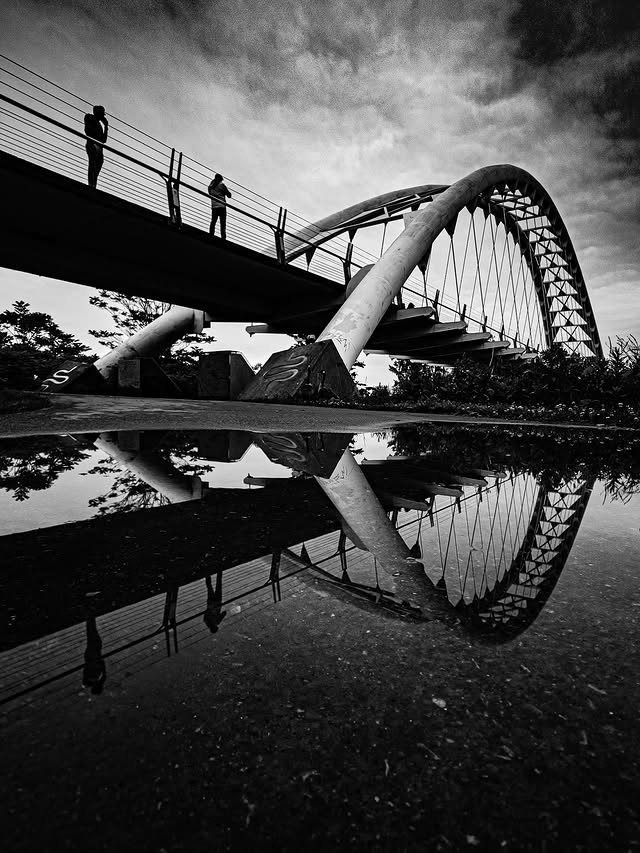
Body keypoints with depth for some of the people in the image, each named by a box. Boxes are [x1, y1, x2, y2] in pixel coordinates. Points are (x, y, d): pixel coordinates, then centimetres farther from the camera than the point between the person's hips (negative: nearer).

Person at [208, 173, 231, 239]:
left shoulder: (210, 186, 13)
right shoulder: (221, 185, 0)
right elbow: (229, 195, 3)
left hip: (213, 206, 4)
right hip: (221, 206, -4)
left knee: (213, 221, 6)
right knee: (223, 223, -7)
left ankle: (211, 235, -6)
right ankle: (223, 237, -16)